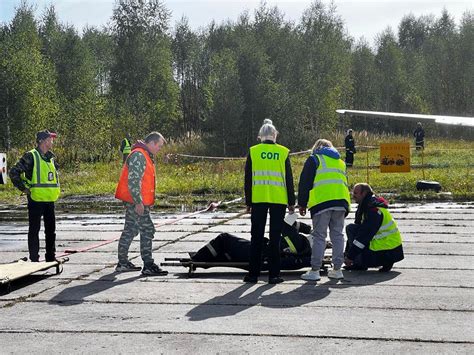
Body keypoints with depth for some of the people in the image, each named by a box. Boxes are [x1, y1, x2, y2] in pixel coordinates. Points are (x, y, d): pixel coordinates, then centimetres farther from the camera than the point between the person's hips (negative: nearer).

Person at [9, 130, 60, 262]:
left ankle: (51, 257, 23)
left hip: (50, 200, 7)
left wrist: (56, 187, 22)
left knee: (51, 230, 13)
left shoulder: (51, 157, 11)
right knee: (34, 230, 0)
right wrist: (23, 188, -12)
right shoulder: (30, 156, -12)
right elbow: (14, 172, -15)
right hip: (36, 200, -7)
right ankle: (34, 259, 6)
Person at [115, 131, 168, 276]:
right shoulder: (138, 155, -15)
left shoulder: (145, 156, 19)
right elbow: (133, 180, -23)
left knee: (130, 231, 14)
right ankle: (148, 265, -8)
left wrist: (148, 201, 24)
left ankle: (123, 263, 21)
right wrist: (138, 202, -24)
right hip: (135, 202, -11)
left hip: (134, 202, 11)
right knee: (147, 230, -10)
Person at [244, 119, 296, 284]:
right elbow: (289, 179, 4)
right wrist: (291, 202, 11)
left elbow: (248, 179, 3)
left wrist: (248, 202, 10)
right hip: (279, 200, 0)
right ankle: (273, 274, 4)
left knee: (256, 237, 6)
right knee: (275, 238, 4)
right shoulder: (283, 152, 3)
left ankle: (253, 273, 6)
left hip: (258, 199, 0)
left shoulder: (253, 152, 2)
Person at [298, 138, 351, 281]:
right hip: (341, 201, 5)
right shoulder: (340, 162, 26)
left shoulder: (314, 159, 9)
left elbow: (305, 183, 3)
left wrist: (302, 204, 8)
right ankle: (337, 269, 12)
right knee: (337, 235, 10)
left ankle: (314, 271, -5)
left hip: (322, 201, -5)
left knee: (319, 236, -4)